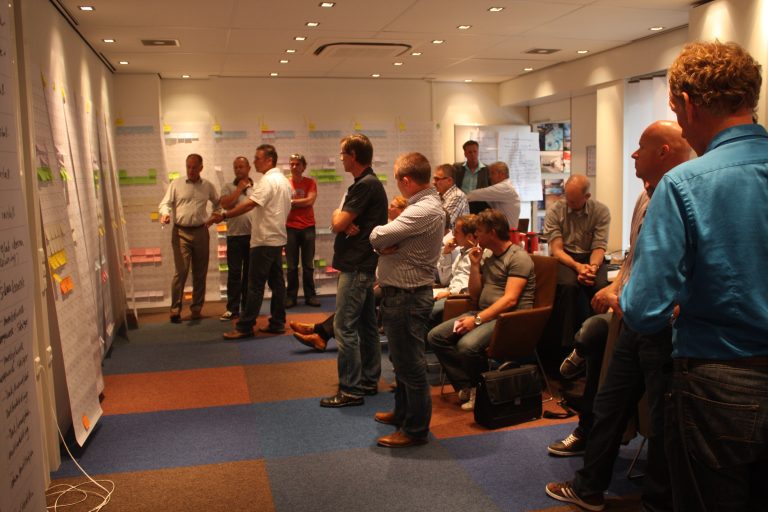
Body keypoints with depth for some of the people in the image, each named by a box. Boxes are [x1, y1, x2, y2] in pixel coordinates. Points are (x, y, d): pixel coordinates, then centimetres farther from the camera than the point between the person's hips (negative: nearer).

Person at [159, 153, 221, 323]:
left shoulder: (208, 186, 9)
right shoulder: (176, 184, 3)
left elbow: (218, 203, 23)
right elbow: (165, 203, 1)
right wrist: (165, 213, -20)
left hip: (201, 232, 3)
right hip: (181, 232, -3)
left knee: (200, 273, 7)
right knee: (181, 271, -11)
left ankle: (197, 309, 18)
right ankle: (175, 309, -3)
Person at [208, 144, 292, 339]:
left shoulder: (268, 181, -15)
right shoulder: (284, 180, 15)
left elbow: (249, 204, -24)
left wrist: (223, 216, -21)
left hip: (264, 241, -10)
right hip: (278, 238, 10)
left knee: (256, 285, -7)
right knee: (277, 281, 10)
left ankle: (244, 327, -3)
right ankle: (277, 323, 15)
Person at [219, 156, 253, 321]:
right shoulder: (228, 187, 7)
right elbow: (226, 204, -10)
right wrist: (240, 188, -6)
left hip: (253, 235, 1)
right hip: (235, 235, -1)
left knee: (250, 273, 7)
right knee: (234, 273, -1)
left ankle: (248, 307, 16)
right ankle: (232, 309, 5)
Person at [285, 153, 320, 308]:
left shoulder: (310, 182, 5)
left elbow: (310, 200, -8)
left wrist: (291, 201, -5)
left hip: (308, 227, 0)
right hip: (291, 228, 0)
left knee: (308, 265, 5)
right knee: (292, 265, 3)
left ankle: (310, 295, 11)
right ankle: (291, 296, 9)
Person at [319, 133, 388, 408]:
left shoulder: (365, 185, -16)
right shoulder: (369, 184, 16)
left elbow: (338, 223, -19)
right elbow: (338, 223, 10)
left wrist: (339, 215, 3)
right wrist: (346, 223, -12)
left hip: (355, 267, -11)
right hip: (363, 264, 11)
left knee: (344, 327, -7)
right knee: (366, 325, 14)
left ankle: (350, 389, -2)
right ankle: (369, 380, 23)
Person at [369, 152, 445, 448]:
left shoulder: (425, 211, -23)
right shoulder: (426, 203, 12)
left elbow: (377, 238, -24)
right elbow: (381, 241, 9)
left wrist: (382, 240, -2)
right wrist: (387, 244, -12)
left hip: (407, 297, -11)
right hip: (400, 293, 11)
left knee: (410, 364, 2)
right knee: (401, 359, 23)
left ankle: (415, 429, 15)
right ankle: (403, 412, 40)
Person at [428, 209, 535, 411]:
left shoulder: (518, 257, -8)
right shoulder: (488, 258, 19)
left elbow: (510, 300, -19)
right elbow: (475, 296, 18)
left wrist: (477, 319, -24)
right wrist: (474, 265, 7)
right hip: (486, 314, 9)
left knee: (467, 345, -34)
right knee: (436, 336, -8)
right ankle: (467, 386, -10)